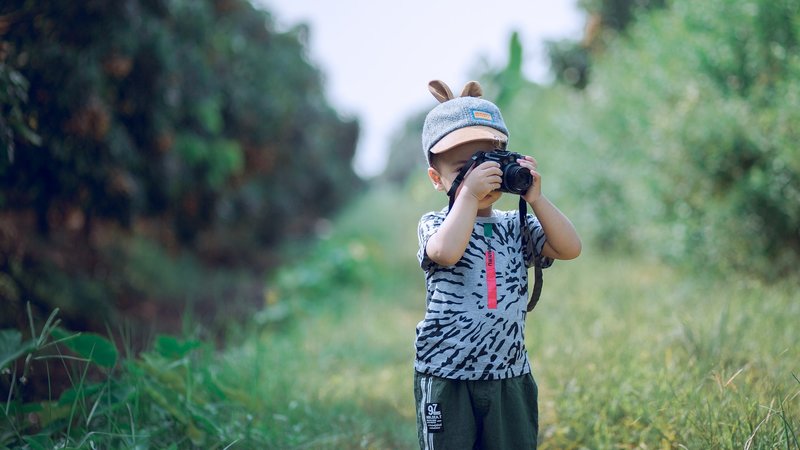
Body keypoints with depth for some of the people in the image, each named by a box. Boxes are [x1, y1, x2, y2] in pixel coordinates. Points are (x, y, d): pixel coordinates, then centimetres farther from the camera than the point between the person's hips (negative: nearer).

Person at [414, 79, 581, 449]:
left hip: (509, 377, 4)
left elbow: (570, 248, -5)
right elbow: (446, 252, -28)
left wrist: (535, 198, -11)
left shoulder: (516, 227, 7)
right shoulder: (435, 224, -5)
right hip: (447, 377, -4)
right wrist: (469, 194, -24)